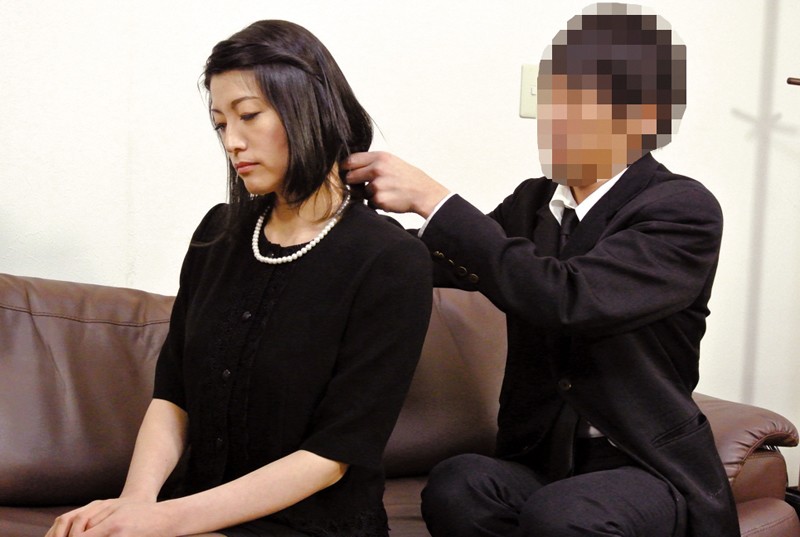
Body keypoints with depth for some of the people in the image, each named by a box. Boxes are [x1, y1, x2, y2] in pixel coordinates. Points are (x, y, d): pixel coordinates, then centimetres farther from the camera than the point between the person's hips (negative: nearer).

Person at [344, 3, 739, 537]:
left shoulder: (685, 211, -12)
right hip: (541, 462, 4)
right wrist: (362, 189, -5)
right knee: (455, 487, -29)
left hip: (649, 468, -4)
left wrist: (431, 199, -24)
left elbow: (566, 298, -27)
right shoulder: (533, 202, 8)